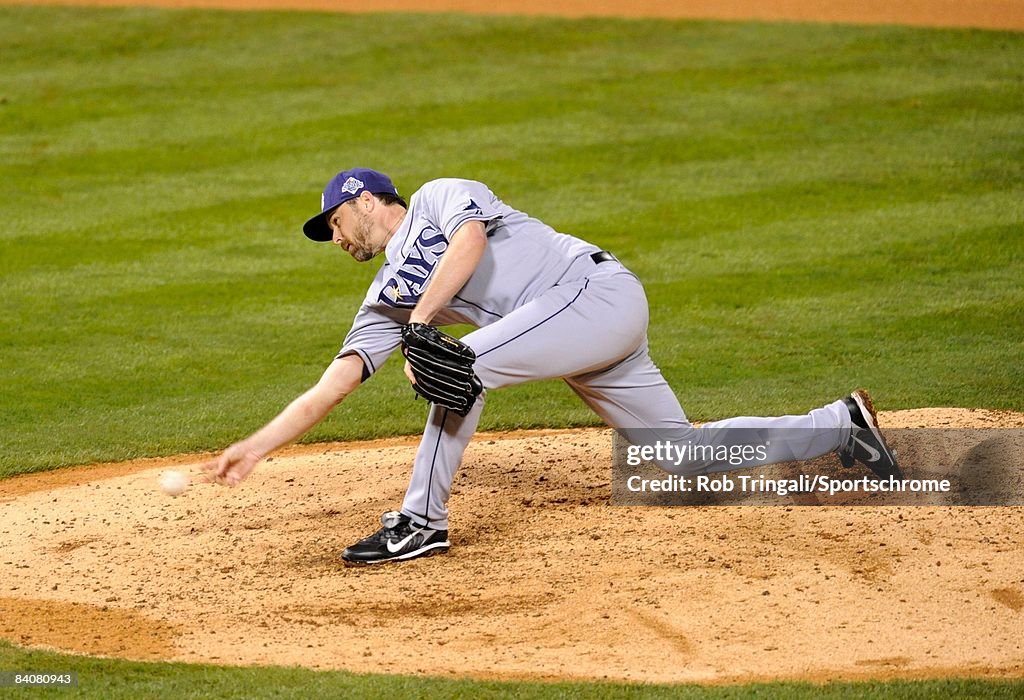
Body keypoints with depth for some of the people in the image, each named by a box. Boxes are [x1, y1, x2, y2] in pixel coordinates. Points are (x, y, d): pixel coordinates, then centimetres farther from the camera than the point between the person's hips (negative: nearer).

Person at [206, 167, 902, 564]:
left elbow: (471, 238, -20)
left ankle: (423, 521, -15)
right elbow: (335, 383, 14)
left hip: (598, 290, -9)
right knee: (683, 456, 7)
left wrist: (420, 324, -22)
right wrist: (257, 447, 5)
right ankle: (839, 425, 19)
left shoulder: (438, 196, 2)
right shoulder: (387, 295, 20)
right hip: (579, 346, 9)